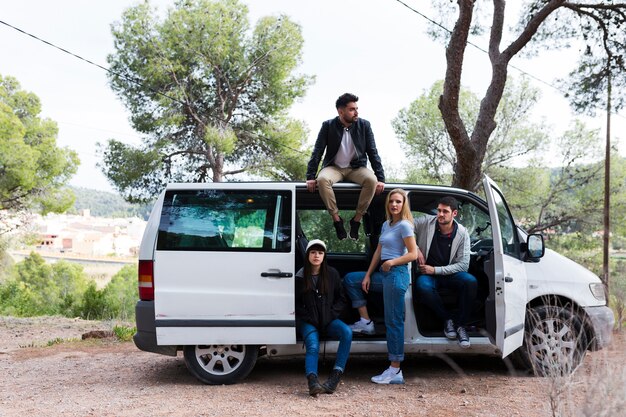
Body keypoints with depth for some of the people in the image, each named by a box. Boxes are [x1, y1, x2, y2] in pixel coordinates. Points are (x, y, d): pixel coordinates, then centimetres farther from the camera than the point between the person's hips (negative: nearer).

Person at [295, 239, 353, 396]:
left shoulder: (332, 274, 7)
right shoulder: (300, 277, 3)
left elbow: (341, 299, 12)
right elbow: (296, 304, 7)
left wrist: (331, 314, -4)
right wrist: (309, 318, -6)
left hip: (328, 319, 2)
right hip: (308, 321, -2)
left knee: (347, 332, -29)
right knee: (313, 346, -30)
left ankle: (335, 376, -32)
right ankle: (312, 381, -50)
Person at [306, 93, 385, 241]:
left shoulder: (364, 125, -3)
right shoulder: (328, 126, -6)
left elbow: (373, 152, -2)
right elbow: (317, 151, -5)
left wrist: (380, 178, -12)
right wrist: (310, 177, -15)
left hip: (356, 168, 1)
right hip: (334, 167, -1)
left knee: (372, 180, -32)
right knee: (322, 179, -35)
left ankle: (356, 219, -18)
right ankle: (336, 219, -21)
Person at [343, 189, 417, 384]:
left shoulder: (404, 225, -8)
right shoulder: (386, 225, 16)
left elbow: (413, 254, -12)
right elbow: (378, 252, 17)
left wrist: (392, 262, -25)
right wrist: (368, 275, 11)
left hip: (397, 274, -9)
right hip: (383, 273, 9)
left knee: (393, 321, -8)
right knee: (350, 279, 15)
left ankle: (395, 371, -4)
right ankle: (366, 322, 14)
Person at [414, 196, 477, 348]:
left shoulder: (462, 233, -8)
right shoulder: (426, 222, -9)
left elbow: (463, 265, -10)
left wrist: (435, 270, -18)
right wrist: (416, 249, -16)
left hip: (450, 273, 1)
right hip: (428, 273, 0)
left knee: (470, 281, -31)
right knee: (422, 285, -36)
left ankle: (460, 324, -12)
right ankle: (447, 319, -12)